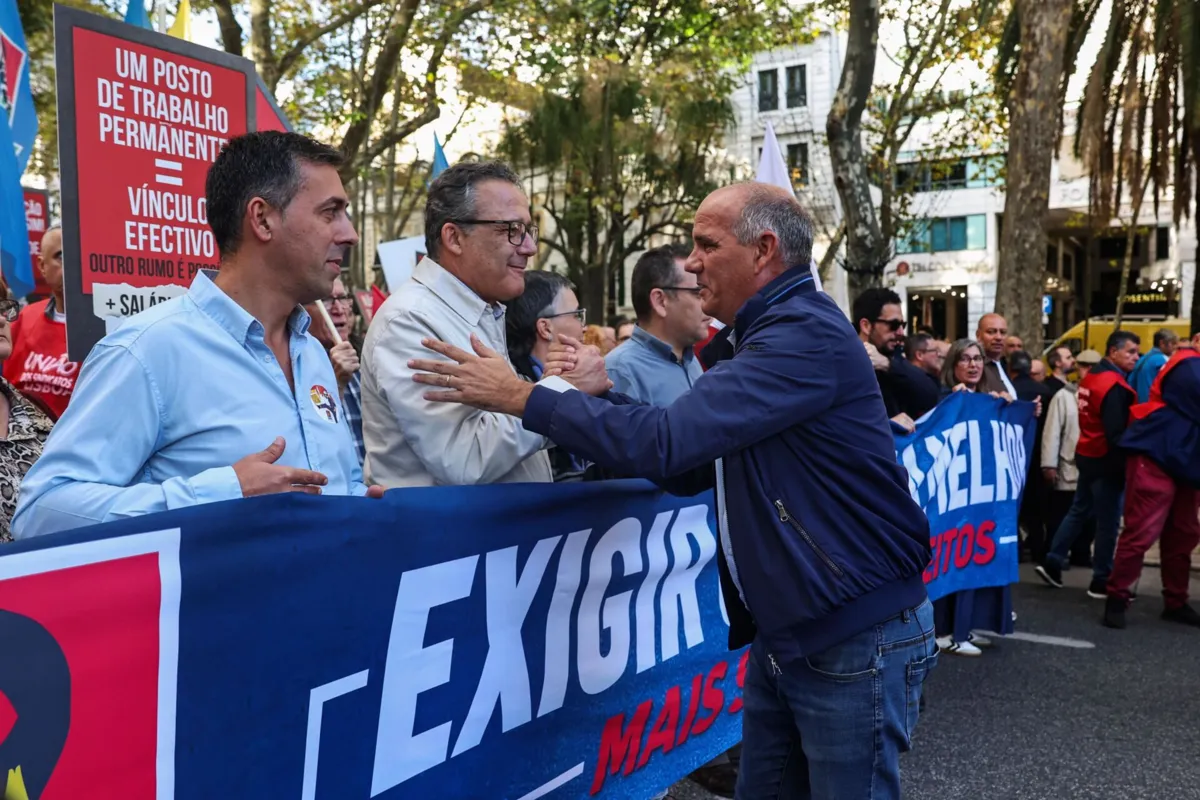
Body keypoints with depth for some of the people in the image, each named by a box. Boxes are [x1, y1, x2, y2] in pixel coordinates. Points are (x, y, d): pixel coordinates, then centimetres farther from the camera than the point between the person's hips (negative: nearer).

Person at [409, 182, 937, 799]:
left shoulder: (806, 336, -21)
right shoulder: (761, 336, 12)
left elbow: (668, 441, -30)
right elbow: (692, 467, 11)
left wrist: (521, 396, -23)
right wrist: (601, 395, -1)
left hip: (856, 637, -9)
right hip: (782, 633, 9)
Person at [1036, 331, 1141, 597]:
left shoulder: (1092, 377, 9)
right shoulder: (1115, 385, -20)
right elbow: (1116, 433, -23)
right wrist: (1124, 465, -18)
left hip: (1088, 454, 9)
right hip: (1106, 460, -9)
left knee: (1079, 511, 17)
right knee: (1108, 521, 0)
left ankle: (1052, 562, 20)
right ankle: (1102, 582, 7)